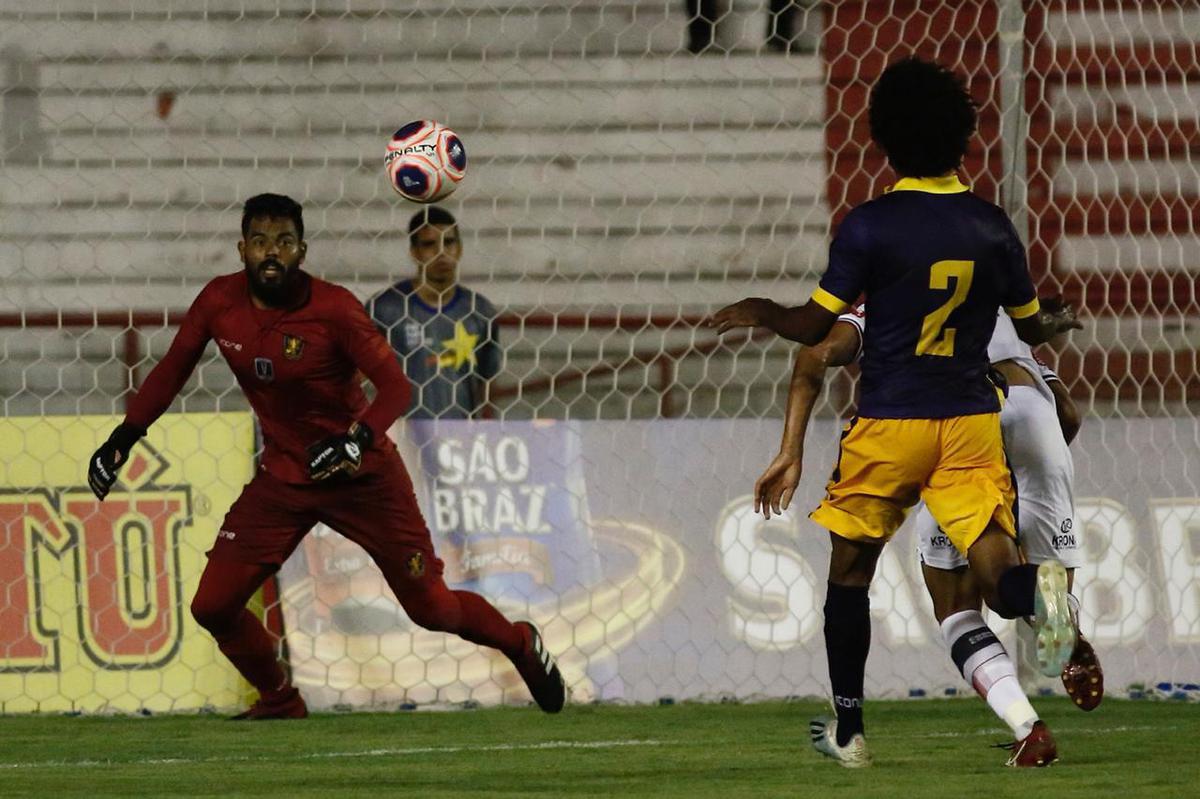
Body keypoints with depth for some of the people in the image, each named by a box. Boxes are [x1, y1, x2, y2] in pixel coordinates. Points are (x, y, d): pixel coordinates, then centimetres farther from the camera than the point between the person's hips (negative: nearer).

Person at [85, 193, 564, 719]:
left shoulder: (333, 309, -20)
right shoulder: (220, 302, -7)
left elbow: (394, 385, -22)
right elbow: (173, 369, 8)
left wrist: (358, 439, -39)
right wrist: (124, 437, 2)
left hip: (363, 475, -4)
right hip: (283, 476, 4)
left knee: (431, 608, 1)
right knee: (213, 606, -7)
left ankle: (520, 643, 34)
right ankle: (279, 701, 20)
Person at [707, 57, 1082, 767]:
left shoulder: (870, 226, -10)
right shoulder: (992, 228, 1)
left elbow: (813, 327, -8)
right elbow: (1031, 328, 13)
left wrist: (760, 312, 14)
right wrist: (1061, 322, 38)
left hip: (890, 423, -2)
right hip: (972, 421, 2)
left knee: (850, 571, 15)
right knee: (995, 568, -4)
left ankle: (848, 729, 20)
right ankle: (1038, 588, -41)